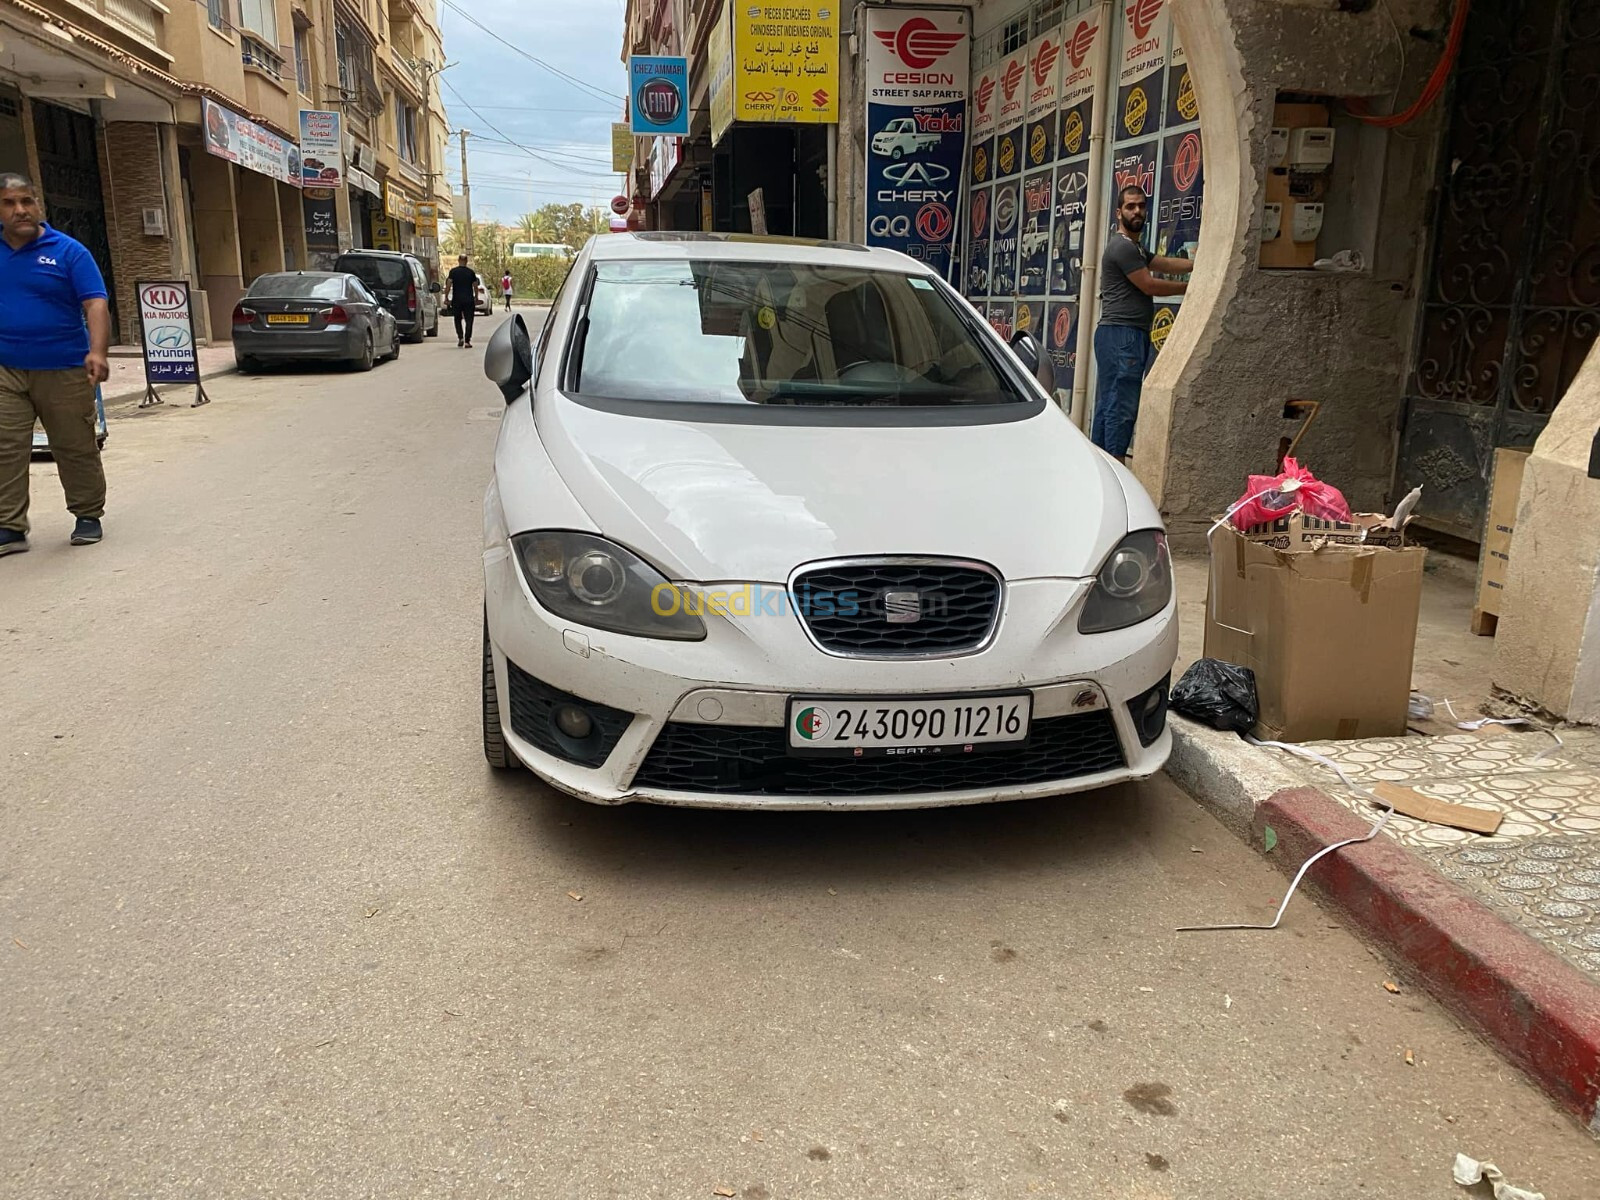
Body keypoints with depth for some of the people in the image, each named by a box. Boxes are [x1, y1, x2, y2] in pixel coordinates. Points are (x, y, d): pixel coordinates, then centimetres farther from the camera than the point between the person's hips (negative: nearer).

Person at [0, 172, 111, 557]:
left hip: (64, 371, -3)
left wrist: (97, 352, -24)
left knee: (76, 448, 7)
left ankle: (88, 516, 22)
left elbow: (95, 305, -11)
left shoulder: (68, 251, -3)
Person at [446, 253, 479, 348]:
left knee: (458, 319, 15)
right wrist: (476, 298, 16)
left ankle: (460, 338, 2)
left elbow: (448, 285, -6)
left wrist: (446, 297, -1)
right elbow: (475, 286, 6)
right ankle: (467, 341, -5)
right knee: (468, 320, 2)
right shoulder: (471, 272, 3)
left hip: (456, 300, 0)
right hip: (469, 300, 0)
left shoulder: (453, 271, 0)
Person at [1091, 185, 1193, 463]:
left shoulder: (1135, 247, 23)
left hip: (1130, 336, 11)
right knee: (1122, 406, -11)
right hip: (1122, 334, -11)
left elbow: (1165, 263, 18)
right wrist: (1189, 288, 2)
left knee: (1108, 404, 10)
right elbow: (1149, 285, -9)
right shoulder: (1122, 246, -10)